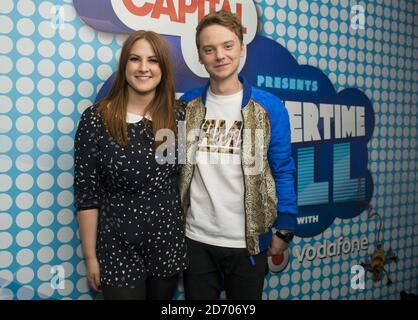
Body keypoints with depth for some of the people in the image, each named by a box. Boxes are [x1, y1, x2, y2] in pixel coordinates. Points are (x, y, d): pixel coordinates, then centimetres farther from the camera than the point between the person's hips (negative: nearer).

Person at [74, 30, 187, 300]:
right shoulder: (96, 119, -10)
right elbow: (87, 194, -7)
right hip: (118, 248, -3)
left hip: (170, 243, 3)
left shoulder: (178, 115, -4)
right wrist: (91, 257, -5)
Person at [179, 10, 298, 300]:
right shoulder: (187, 105, -1)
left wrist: (285, 228, -5)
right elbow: (175, 167, 6)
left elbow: (283, 172, -3)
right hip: (195, 238, 2)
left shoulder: (269, 107, -7)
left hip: (248, 241, -1)